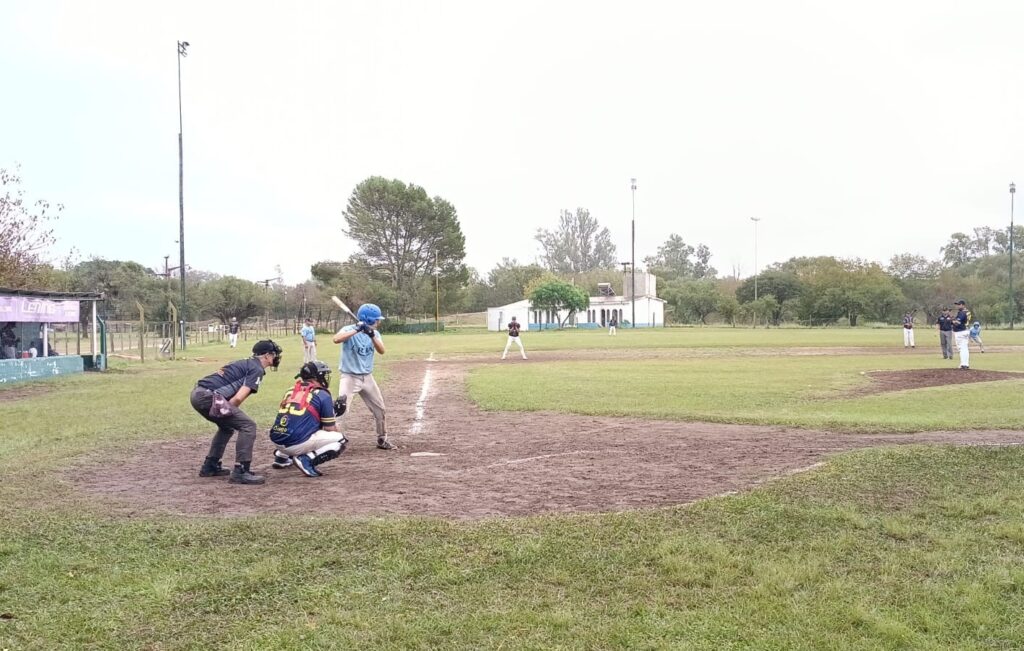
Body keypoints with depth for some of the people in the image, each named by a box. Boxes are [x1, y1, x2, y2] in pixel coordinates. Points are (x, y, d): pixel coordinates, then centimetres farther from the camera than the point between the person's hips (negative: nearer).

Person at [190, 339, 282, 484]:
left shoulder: (245, 364, 27)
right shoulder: (257, 369, -1)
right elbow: (238, 398, -10)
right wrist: (227, 411, 4)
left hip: (197, 394, 10)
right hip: (208, 396, -10)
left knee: (227, 426, 29)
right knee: (248, 425, -8)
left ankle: (210, 466, 32)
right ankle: (240, 471, -10)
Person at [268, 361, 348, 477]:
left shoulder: (291, 391, 17)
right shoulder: (322, 394, 0)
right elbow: (330, 430, 1)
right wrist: (335, 414, 21)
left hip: (276, 441, 8)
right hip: (297, 444, -7)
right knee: (340, 440, 3)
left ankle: (281, 456, 23)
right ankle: (307, 460, -11)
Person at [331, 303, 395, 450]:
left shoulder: (374, 333, 4)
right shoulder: (349, 329, -13)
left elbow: (381, 351, -11)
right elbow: (336, 339, -34)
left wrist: (372, 335, -26)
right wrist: (356, 330, -36)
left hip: (367, 377, 6)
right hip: (350, 377, -6)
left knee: (379, 409, 14)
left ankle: (382, 440, 29)